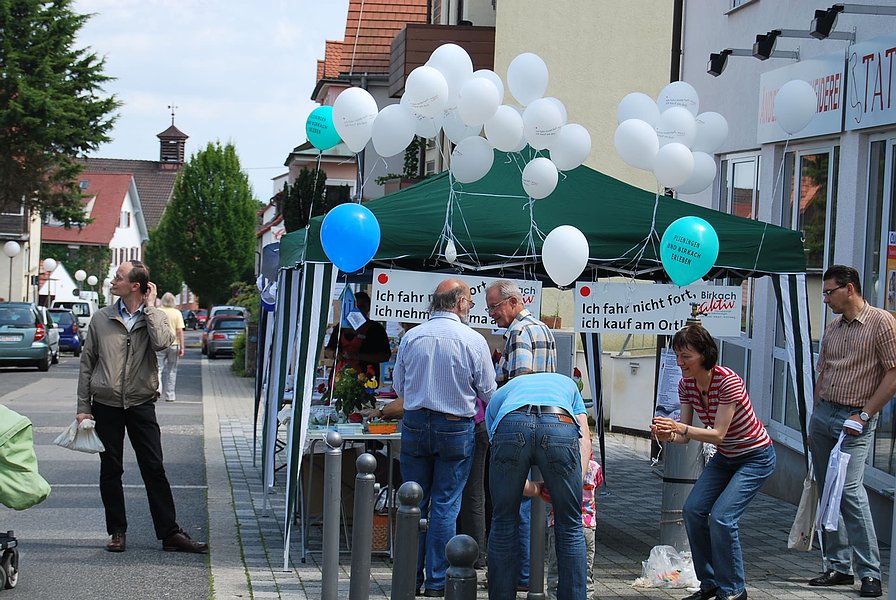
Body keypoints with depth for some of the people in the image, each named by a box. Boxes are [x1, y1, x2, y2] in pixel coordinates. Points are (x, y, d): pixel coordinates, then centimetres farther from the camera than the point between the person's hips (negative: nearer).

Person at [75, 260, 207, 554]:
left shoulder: (155, 317, 2)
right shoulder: (102, 318, 5)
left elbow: (161, 342, -22)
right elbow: (87, 362, 8)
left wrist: (149, 307, -11)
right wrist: (83, 406, 3)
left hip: (141, 405, -1)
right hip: (106, 405, 1)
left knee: (154, 470, -2)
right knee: (110, 471, 5)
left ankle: (170, 533, 0)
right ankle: (117, 532, 15)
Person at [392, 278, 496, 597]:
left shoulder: (411, 337, -1)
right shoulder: (473, 340, -9)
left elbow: (398, 386, 9)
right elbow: (488, 392, -1)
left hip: (415, 424, 3)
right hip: (455, 427, -3)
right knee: (445, 505, 3)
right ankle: (437, 580, 4)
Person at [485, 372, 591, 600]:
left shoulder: (499, 395, 42)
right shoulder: (567, 384, 42)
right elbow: (584, 440, 26)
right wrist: (576, 484, 17)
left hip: (509, 427, 0)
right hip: (561, 428, 0)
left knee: (504, 524, 17)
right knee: (570, 527, 15)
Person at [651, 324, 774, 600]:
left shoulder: (729, 382, -29)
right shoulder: (686, 384, -8)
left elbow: (718, 434, -30)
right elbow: (685, 435, -8)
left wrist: (681, 428, -41)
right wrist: (668, 435, -30)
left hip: (755, 457, -7)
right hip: (725, 457, 7)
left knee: (721, 517, -19)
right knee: (693, 510, -6)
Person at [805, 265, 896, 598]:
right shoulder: (832, 328, 15)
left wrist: (864, 415, -14)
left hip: (855, 420, -7)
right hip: (823, 415, 7)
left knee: (850, 490, -17)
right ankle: (838, 566, 14)